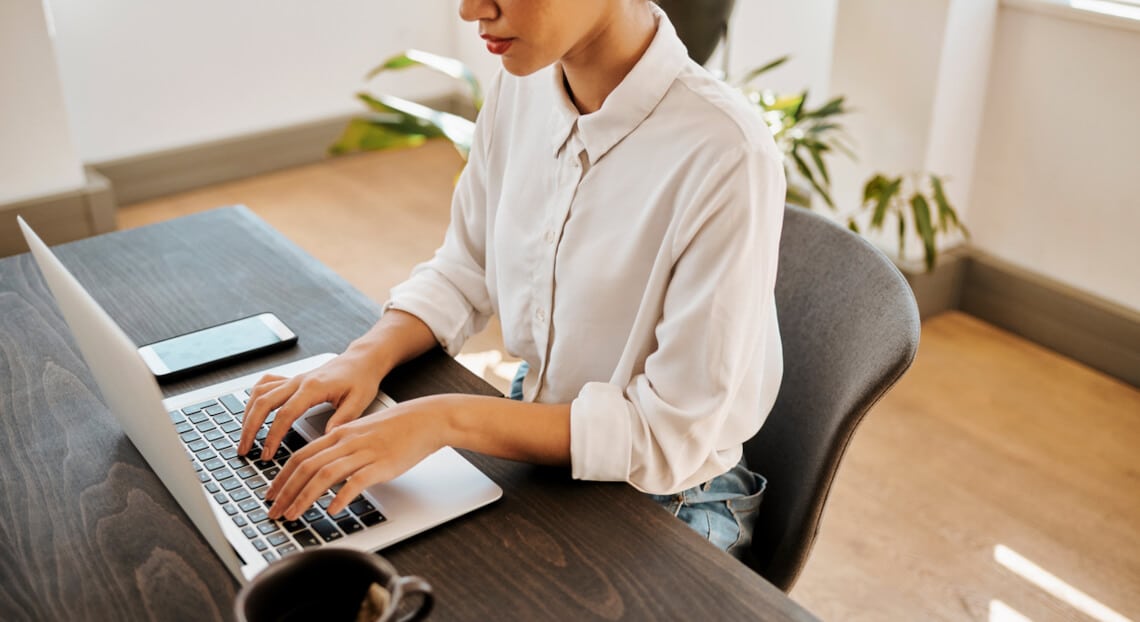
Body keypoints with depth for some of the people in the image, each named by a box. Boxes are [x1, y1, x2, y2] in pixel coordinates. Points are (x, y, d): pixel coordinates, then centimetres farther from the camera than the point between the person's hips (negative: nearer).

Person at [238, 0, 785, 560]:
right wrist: (369, 355, -12)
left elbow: (677, 436, -25)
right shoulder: (522, 86, -6)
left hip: (664, 503, -5)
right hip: (533, 439, 6)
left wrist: (447, 419, -30)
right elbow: (465, 271, 7)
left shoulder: (726, 157, -28)